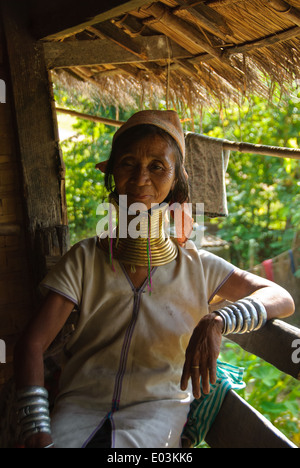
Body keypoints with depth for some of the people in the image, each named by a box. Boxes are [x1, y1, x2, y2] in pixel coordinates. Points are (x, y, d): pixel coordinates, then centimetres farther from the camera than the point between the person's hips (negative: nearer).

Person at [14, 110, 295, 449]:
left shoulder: (195, 265, 4)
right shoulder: (86, 258, 3)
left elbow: (282, 300, 2)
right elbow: (32, 344, -3)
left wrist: (215, 323, -19)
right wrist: (37, 433, -20)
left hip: (157, 407, 0)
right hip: (82, 403, 1)